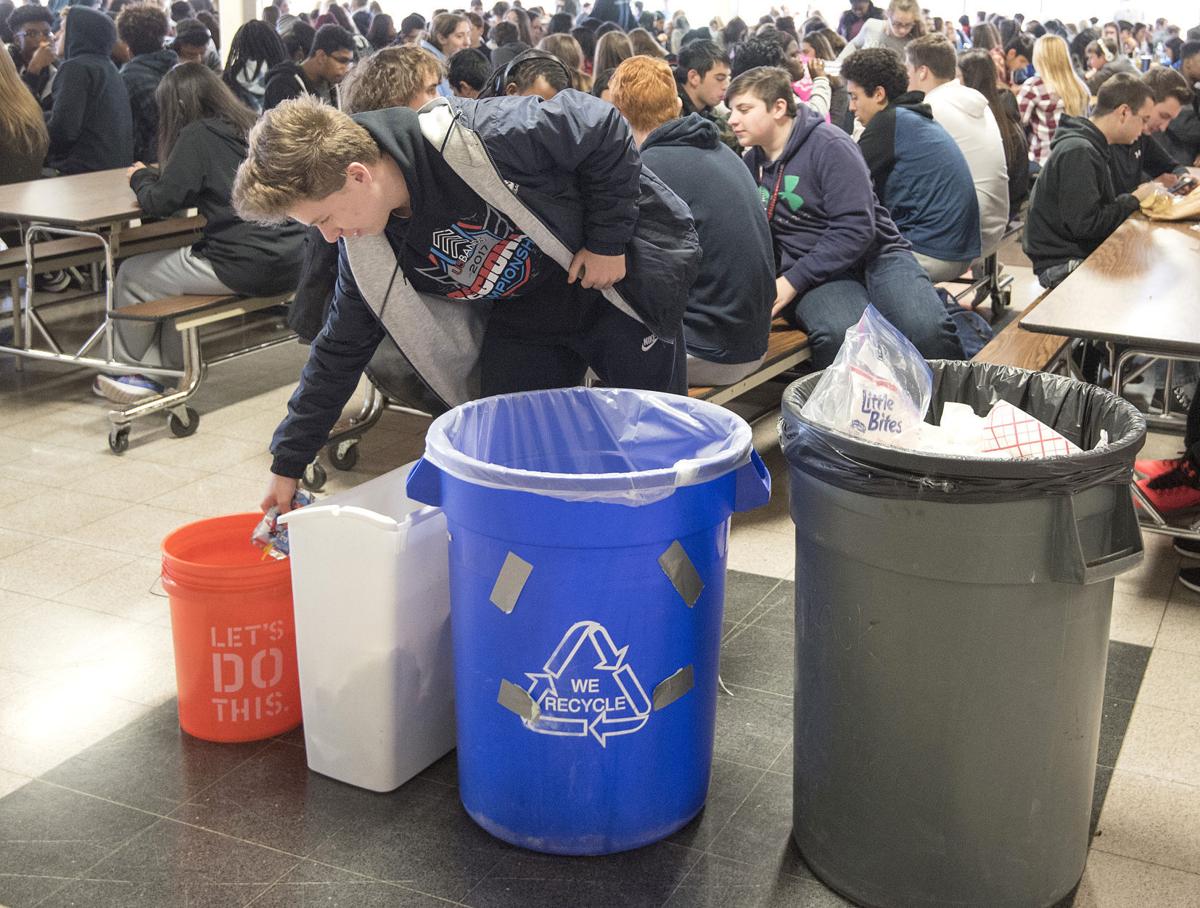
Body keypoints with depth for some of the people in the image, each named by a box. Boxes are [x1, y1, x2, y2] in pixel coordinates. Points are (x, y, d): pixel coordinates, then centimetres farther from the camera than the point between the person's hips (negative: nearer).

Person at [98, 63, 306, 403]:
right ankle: (170, 366, 31)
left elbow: (160, 203, -10)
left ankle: (142, 371, 29)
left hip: (245, 269, -8)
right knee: (176, 262, 30)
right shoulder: (253, 127, 14)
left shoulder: (197, 136, -8)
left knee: (130, 277, 12)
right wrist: (156, 177, 23)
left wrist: (141, 178, 11)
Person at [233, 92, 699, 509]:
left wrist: (607, 241, -21)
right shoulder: (366, 249, -14)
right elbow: (340, 350, -1)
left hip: (623, 272, -5)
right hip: (524, 316, 5)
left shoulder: (479, 137, -35)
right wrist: (288, 462, 2)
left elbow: (604, 128, -23)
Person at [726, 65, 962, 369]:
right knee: (839, 332, -36)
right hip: (821, 276, 2)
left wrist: (793, 281, -18)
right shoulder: (752, 163, 12)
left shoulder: (830, 146, -6)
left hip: (875, 255, -2)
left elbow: (856, 228, -15)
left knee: (925, 328, -32)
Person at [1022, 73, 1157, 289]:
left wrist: (1137, 199, 2)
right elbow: (1085, 225, -23)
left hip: (1086, 254, 10)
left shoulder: (1090, 147, 15)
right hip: (1063, 266, -10)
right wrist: (1134, 200, -10)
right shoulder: (1078, 152, -18)